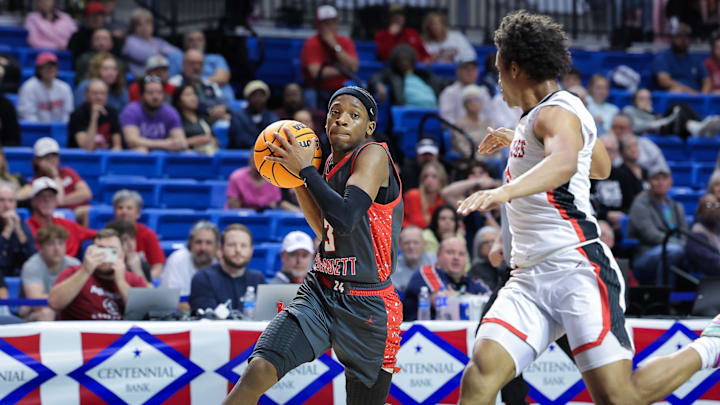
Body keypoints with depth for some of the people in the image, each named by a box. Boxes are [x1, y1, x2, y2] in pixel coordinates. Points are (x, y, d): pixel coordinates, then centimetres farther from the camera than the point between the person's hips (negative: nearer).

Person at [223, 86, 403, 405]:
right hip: (319, 293, 5)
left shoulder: (374, 155, -10)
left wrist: (306, 169, -16)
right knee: (259, 371, -19)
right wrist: (296, 179, 16)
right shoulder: (332, 162, 12)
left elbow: (345, 219, -26)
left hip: (367, 305, -5)